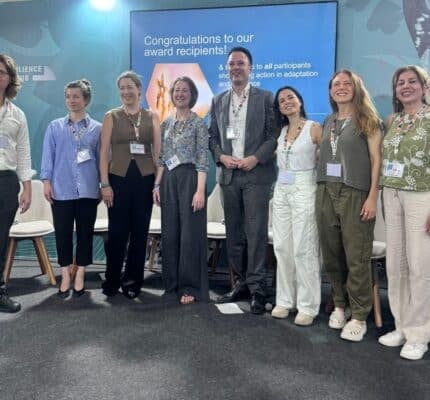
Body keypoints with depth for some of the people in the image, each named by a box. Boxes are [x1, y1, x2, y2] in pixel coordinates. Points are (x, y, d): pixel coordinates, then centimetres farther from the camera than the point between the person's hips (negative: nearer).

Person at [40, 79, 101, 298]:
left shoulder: (97, 128, 6)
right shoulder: (54, 127, 8)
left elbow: (101, 158, 7)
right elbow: (48, 156, 6)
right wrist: (46, 181, -3)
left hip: (88, 190, 0)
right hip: (61, 189, 0)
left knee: (85, 233, 6)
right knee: (63, 233, 4)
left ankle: (80, 276, 18)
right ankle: (65, 275, 16)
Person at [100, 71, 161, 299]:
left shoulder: (152, 117, 8)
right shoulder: (111, 116, 5)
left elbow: (158, 152, 6)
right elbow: (104, 152, 1)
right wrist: (105, 184, -6)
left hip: (145, 179, 1)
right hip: (119, 178, -1)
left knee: (140, 231, 7)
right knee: (117, 231, 1)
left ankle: (133, 281, 21)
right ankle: (112, 281, 18)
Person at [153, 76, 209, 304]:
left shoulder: (198, 123, -4)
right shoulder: (166, 123, 13)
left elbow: (203, 160, -9)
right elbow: (162, 158, 15)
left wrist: (200, 191, -16)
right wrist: (157, 185, 7)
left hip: (190, 179, -6)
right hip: (168, 181, 6)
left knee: (190, 233, -3)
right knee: (169, 233, 9)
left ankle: (190, 287, 8)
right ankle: (172, 284, 22)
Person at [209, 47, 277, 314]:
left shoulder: (266, 98, 3)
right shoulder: (218, 101, 15)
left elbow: (275, 135, -2)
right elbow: (213, 137, 14)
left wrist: (256, 158, -13)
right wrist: (221, 156, -5)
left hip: (257, 174, -4)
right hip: (228, 175, 4)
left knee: (256, 232, -6)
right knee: (234, 232, 9)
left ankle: (257, 287, 1)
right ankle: (240, 281, 20)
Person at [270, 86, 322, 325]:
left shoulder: (314, 128, -4)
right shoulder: (282, 131, 13)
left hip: (304, 191, -6)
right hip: (281, 191, 6)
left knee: (304, 249, -5)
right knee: (282, 247, 7)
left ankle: (308, 306, 5)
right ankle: (285, 300, 18)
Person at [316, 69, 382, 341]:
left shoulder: (368, 120, 2)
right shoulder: (328, 122, 17)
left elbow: (376, 160, -4)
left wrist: (373, 197, -13)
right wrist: (321, 191, 8)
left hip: (355, 194, -5)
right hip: (326, 193, 5)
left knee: (357, 258, -4)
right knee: (332, 255, 8)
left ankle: (359, 317, 6)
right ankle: (340, 305, 22)